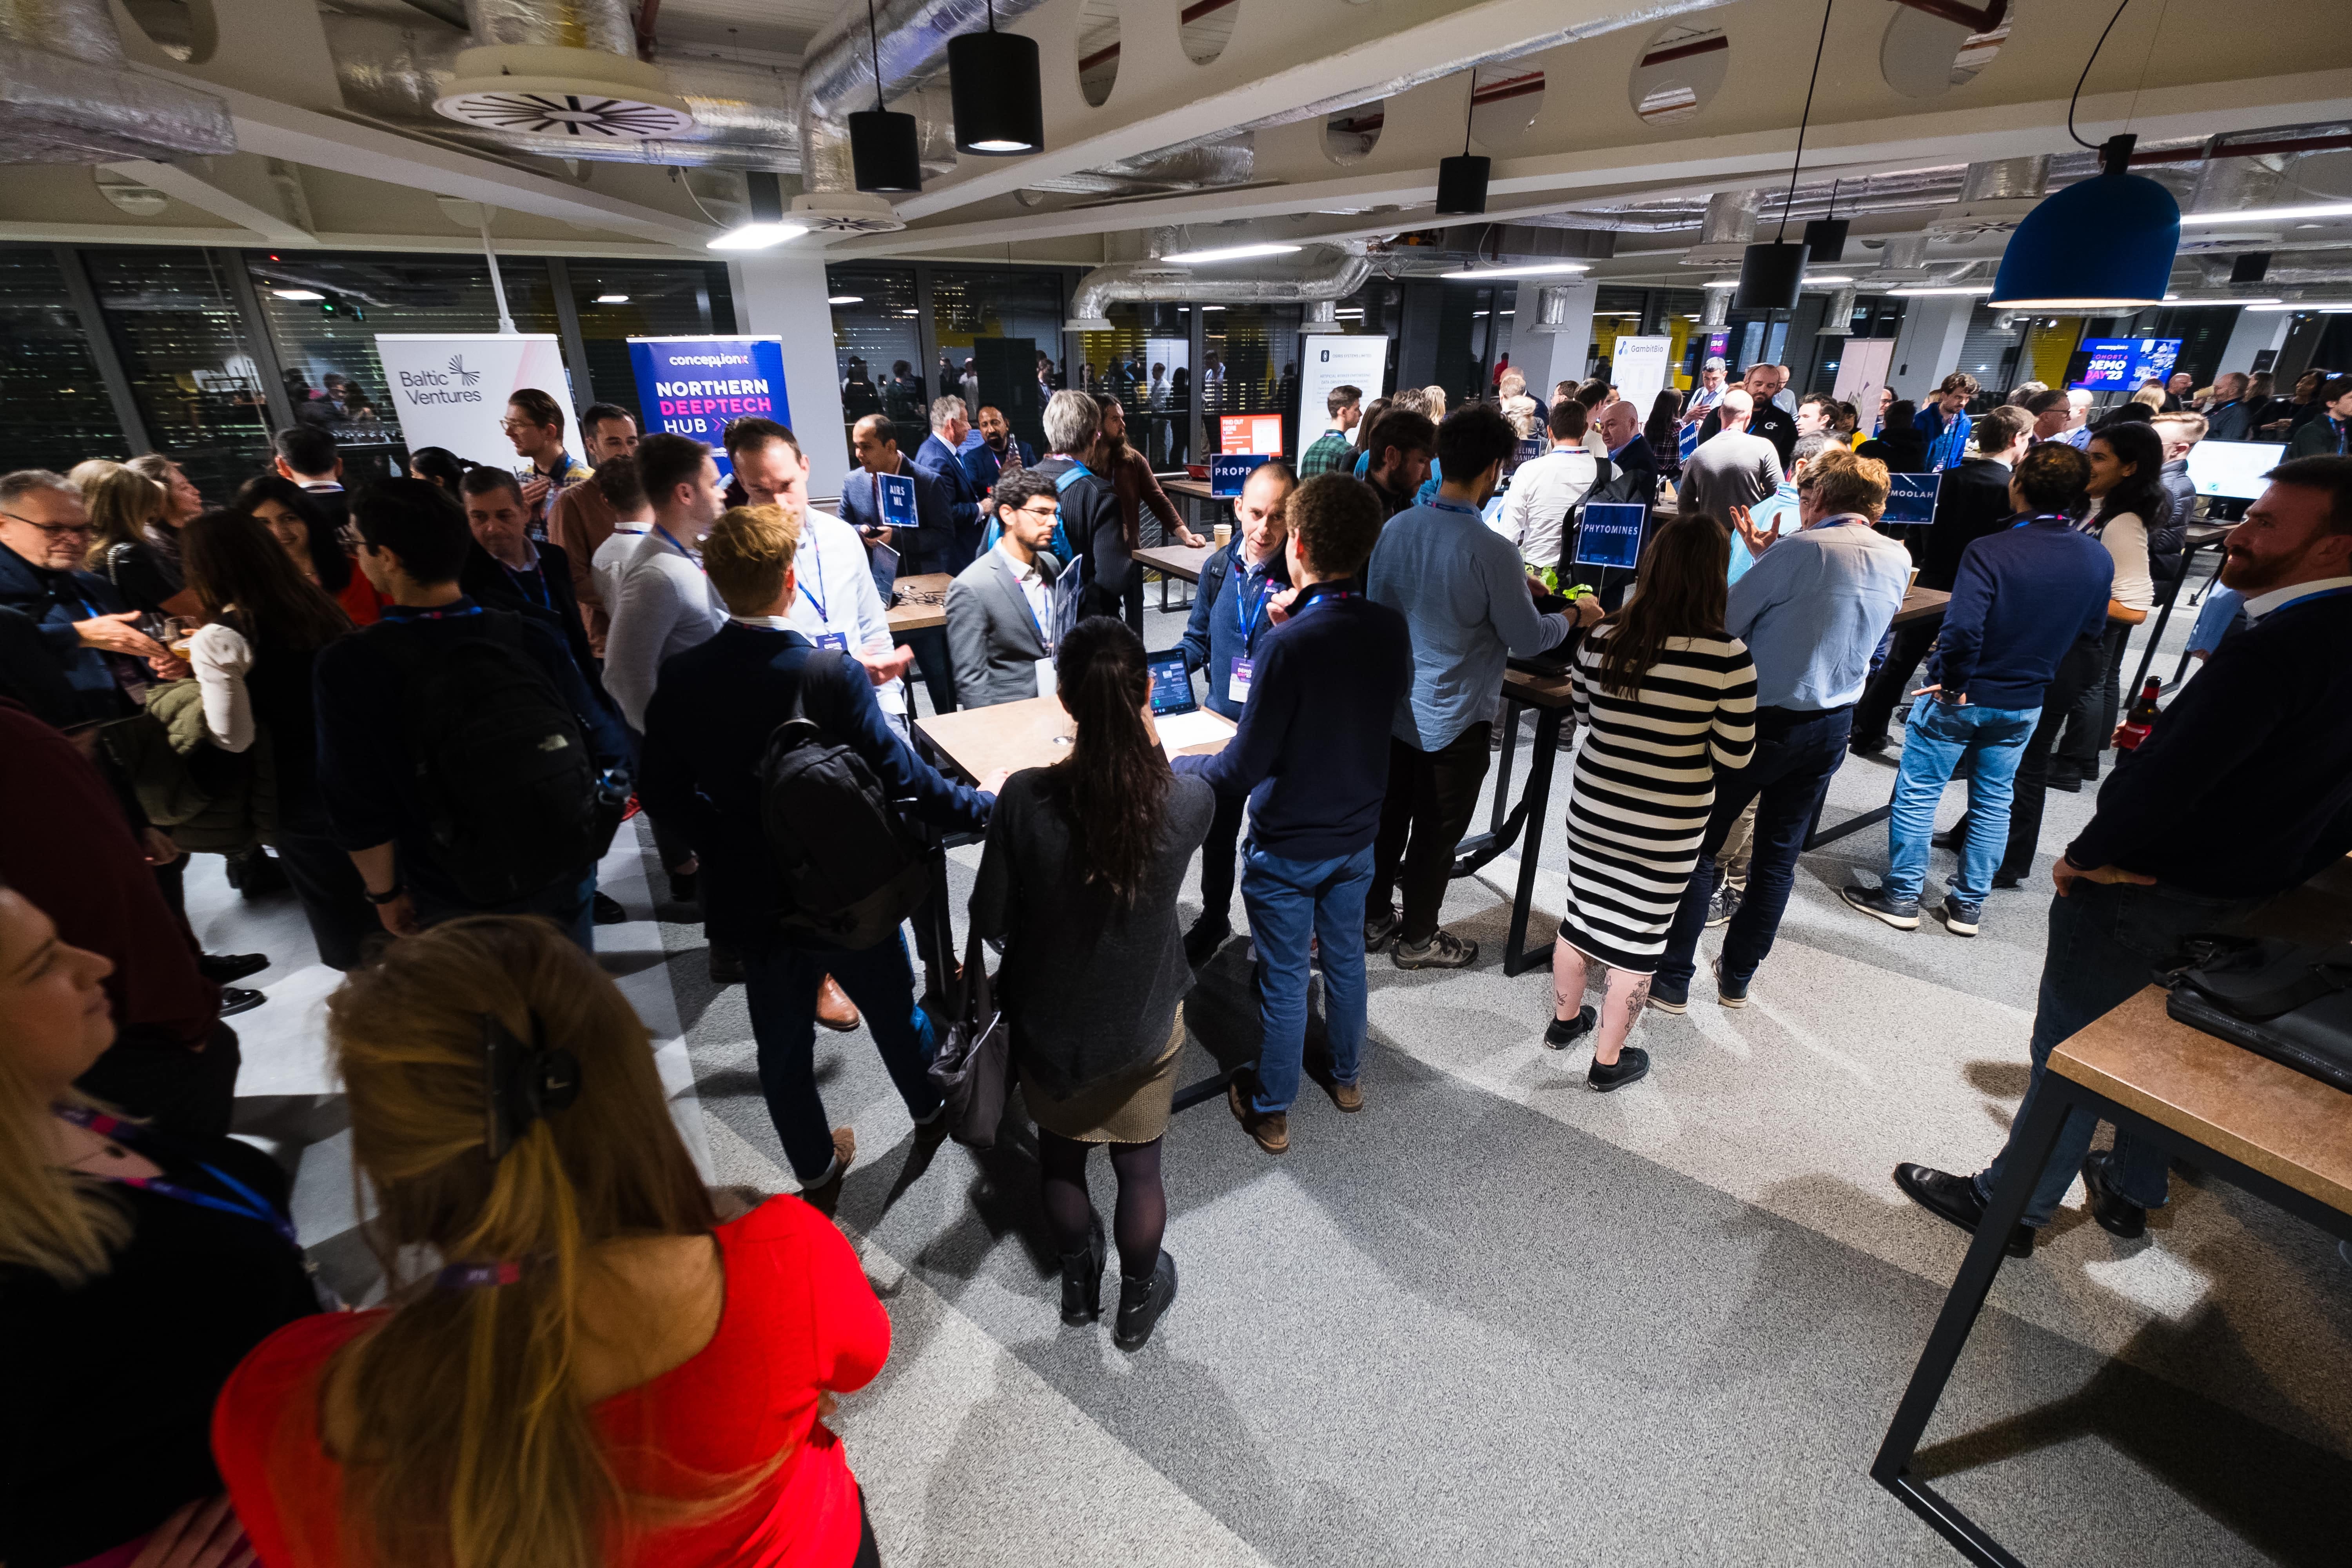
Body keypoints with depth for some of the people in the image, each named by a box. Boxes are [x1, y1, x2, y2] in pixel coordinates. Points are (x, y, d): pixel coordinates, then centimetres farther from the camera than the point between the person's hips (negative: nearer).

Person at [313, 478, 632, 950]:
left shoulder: (348, 666, -18)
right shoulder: (532, 636, -13)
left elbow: (361, 809, -13)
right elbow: (608, 749, -8)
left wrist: (386, 894, 3)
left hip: (460, 902, -2)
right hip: (568, 876, 2)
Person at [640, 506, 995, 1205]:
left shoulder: (680, 680, -12)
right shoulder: (832, 674, -25)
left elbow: (662, 793, -3)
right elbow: (897, 774, -23)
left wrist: (724, 839, 14)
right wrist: (980, 807, -9)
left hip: (749, 899, 3)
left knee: (783, 1042, 21)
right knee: (894, 1009, 23)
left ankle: (817, 1172, 41)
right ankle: (931, 1110, 49)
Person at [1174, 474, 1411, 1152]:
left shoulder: (1288, 644, -29)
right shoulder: (1391, 628, -10)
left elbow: (1242, 769, -26)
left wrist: (1174, 765, -7)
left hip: (1287, 847, -5)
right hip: (1357, 833, 6)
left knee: (1284, 978, 11)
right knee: (1345, 957, 25)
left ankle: (1270, 1111, 31)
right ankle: (1348, 1077, 46)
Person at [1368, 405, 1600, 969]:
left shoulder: (1396, 527, -5)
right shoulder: (1492, 550, -23)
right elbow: (1528, 639, -13)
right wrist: (1575, 615, 6)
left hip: (1393, 707, 6)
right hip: (1452, 721, -6)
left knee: (1390, 816, 20)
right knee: (1437, 834, 12)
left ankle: (1374, 917, 35)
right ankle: (1418, 938, 29)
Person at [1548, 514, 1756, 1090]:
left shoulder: (1603, 636, -8)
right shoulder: (1728, 657, -19)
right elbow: (1733, 755, -11)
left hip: (1593, 807, 4)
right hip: (1667, 826, -3)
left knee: (1581, 913, 22)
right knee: (1637, 938, 13)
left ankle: (1565, 1019, 43)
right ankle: (1608, 1060, 28)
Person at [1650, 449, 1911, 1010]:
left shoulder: (1802, 550, -18)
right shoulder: (1898, 560, 4)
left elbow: (1723, 623, -16)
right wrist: (1770, 557, 13)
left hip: (1760, 721, -6)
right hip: (1831, 727, 7)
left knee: (1698, 847, 5)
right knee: (1778, 857, 16)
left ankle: (1672, 980, 11)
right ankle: (1737, 977, 29)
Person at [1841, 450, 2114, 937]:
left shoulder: (1990, 550, -22)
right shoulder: (2099, 560, -2)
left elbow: (1963, 628, -30)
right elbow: (2092, 629, 10)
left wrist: (1954, 683, -17)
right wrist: (2038, 664, 19)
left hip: (1960, 696, -6)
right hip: (2025, 702, 6)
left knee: (1917, 793, 6)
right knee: (1994, 800, 16)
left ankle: (1901, 897, 14)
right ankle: (1969, 905, 25)